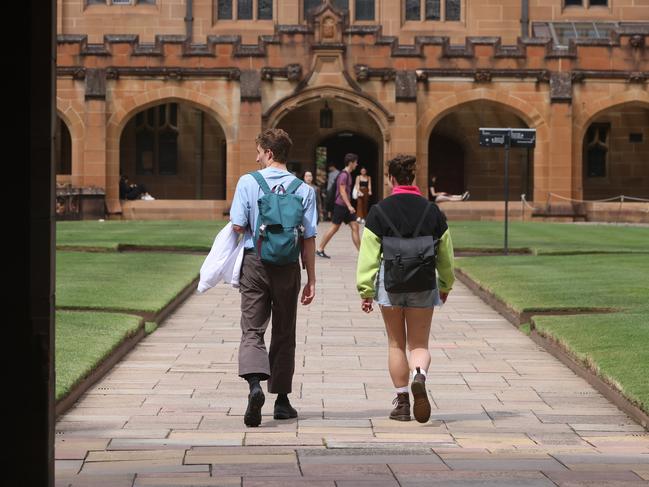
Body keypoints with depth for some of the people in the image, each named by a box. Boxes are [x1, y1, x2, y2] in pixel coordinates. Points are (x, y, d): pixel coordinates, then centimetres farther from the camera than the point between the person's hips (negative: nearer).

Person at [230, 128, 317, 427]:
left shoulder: (248, 182, -5)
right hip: (287, 266, 2)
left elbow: (238, 226, -8)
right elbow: (309, 238, -1)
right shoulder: (304, 190, 0)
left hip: (254, 261, -1)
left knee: (252, 330, 0)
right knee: (284, 334, 13)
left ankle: (255, 383, -26)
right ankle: (281, 400, 19)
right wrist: (311, 280, 4)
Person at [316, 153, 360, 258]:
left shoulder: (348, 174, 14)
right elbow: (342, 191, -21)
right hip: (340, 205, -9)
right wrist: (349, 206, -25)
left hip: (346, 206, 9)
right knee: (334, 228, -3)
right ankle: (320, 249, 6)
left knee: (355, 227, 2)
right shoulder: (343, 175, -15)